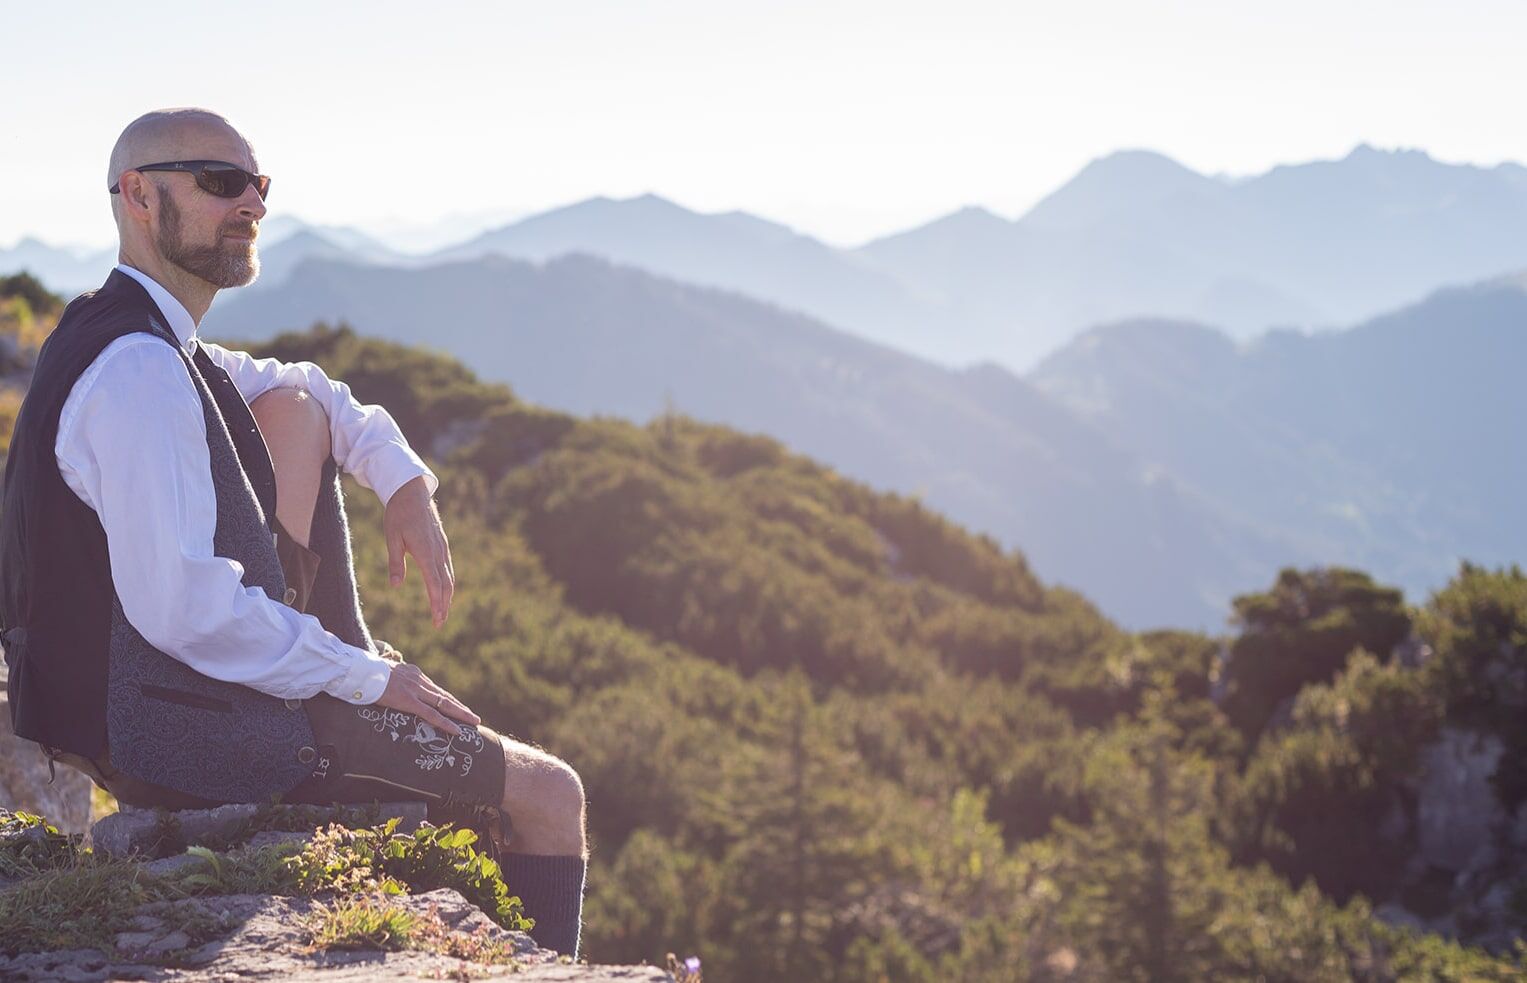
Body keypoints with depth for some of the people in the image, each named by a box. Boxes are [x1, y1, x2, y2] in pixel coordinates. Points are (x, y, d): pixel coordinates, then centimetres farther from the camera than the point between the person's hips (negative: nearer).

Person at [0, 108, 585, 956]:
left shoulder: (126, 339, 9)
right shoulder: (139, 374, -23)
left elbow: (305, 390, 26)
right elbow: (186, 609, -32)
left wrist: (403, 480, 8)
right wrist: (368, 678, -19)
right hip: (191, 737, -10)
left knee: (292, 408, 14)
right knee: (553, 797, -1)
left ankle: (342, 648, 15)